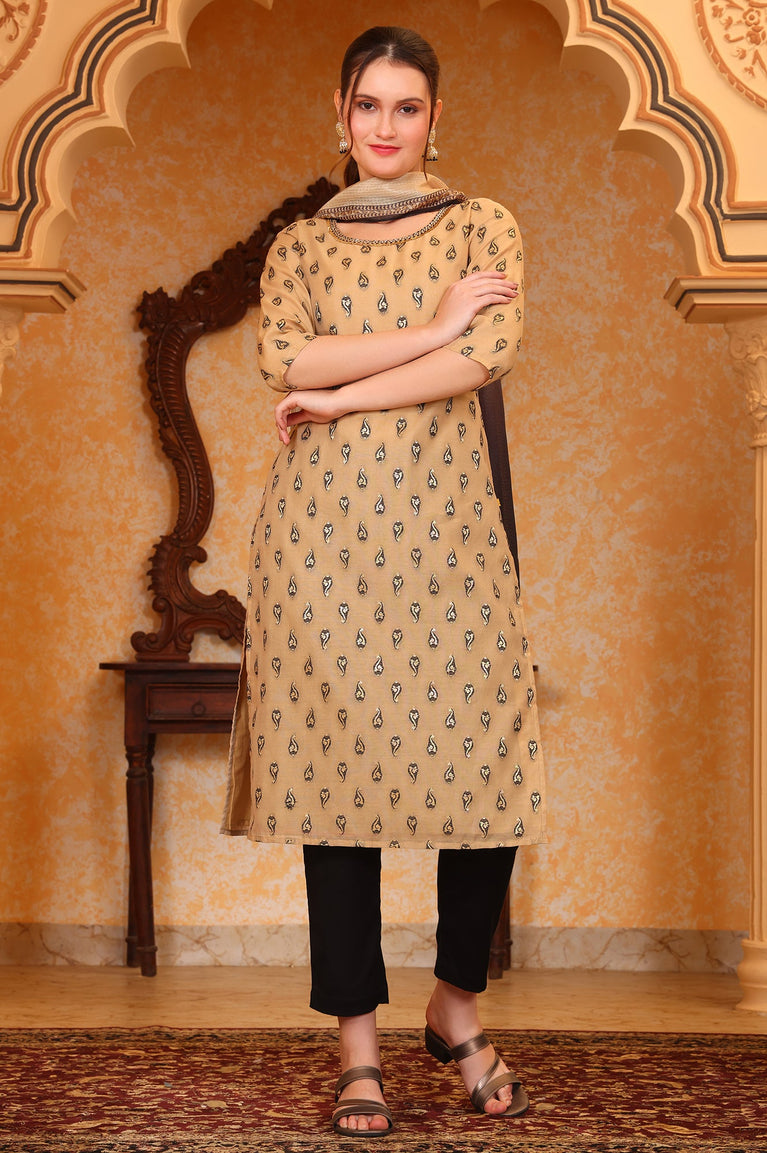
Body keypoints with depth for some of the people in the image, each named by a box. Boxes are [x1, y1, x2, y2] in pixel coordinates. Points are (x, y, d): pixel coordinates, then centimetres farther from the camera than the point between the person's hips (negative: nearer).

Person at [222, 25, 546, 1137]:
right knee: (337, 769, -1)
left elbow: (492, 350, -6)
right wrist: (432, 328, -8)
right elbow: (284, 358, -4)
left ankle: (459, 1008, 18)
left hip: (445, 524, 0)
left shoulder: (483, 227, 13)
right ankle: (358, 1042, 10)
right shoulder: (300, 244, 16)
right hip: (325, 527, 1)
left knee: (486, 770, -5)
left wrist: (339, 394, -7)